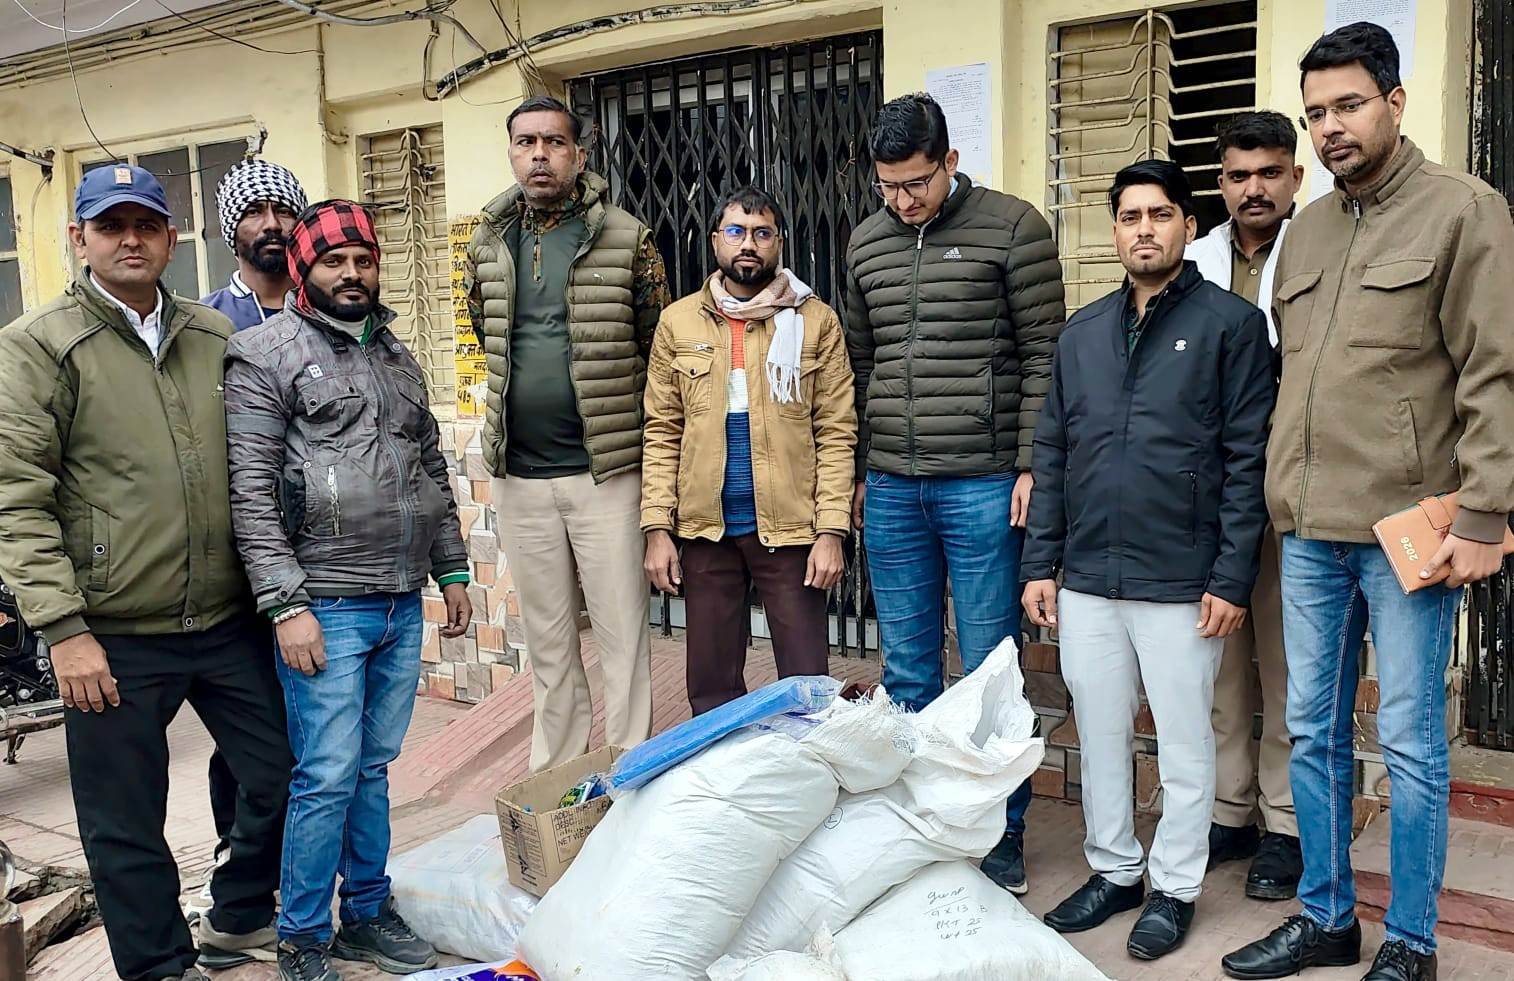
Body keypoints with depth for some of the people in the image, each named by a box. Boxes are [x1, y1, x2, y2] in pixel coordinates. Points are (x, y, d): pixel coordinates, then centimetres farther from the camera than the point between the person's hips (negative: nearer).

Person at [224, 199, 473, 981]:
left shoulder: (396, 356, 16)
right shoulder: (267, 353, -4)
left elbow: (432, 470, 20)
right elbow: (251, 490, -10)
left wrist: (451, 570, 15)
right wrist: (286, 604, -15)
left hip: (404, 604, 6)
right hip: (326, 606, -6)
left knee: (374, 768, 14)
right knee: (328, 777, -2)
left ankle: (369, 915, 28)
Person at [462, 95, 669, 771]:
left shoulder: (626, 239, -3)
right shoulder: (488, 245, 8)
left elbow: (657, 345, 1)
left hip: (606, 470, -4)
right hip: (519, 475, 4)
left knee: (623, 635, 1)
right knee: (547, 640, 13)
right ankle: (554, 779, 26)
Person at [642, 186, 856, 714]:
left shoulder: (815, 320, 1)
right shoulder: (678, 321, 6)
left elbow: (836, 434, -2)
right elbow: (662, 433, 4)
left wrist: (832, 531, -10)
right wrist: (657, 528, -3)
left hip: (790, 528, -2)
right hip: (705, 529, 2)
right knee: (711, 687, 12)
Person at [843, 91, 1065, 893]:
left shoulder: (1012, 227, -3)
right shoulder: (866, 243, 12)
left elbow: (1043, 355, -4)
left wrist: (1032, 467, -10)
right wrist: (857, 470, 15)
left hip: (982, 486, -4)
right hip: (891, 488, 5)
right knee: (907, 669, 12)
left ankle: (1000, 835, 18)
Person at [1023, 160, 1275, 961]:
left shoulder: (1231, 323, -3)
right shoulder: (1082, 333, 11)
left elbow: (1247, 461, -7)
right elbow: (1051, 454, 12)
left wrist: (1231, 579, -11)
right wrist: (1041, 563, 7)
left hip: (1181, 584, -4)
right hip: (1087, 580, 5)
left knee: (1184, 743, 8)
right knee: (1100, 735, 14)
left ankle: (1175, 887, 25)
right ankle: (1113, 870, 31)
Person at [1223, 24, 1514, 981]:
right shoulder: (1307, 228, 14)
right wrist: (1285, 493, 12)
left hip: (1407, 529, -6)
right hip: (1309, 531, 6)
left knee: (1410, 743, 4)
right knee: (1314, 734, 13)